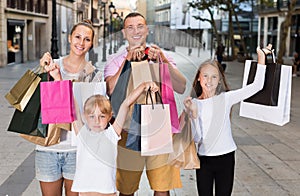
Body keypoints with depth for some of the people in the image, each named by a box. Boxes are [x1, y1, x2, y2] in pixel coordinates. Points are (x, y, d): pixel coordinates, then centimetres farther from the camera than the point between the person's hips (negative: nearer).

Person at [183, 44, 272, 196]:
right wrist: (193, 113, -23)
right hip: (204, 159, 0)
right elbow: (196, 138, -10)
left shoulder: (225, 98, -3)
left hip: (226, 157, 0)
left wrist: (261, 58, -12)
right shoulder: (192, 104, -4)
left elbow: (256, 86, -7)